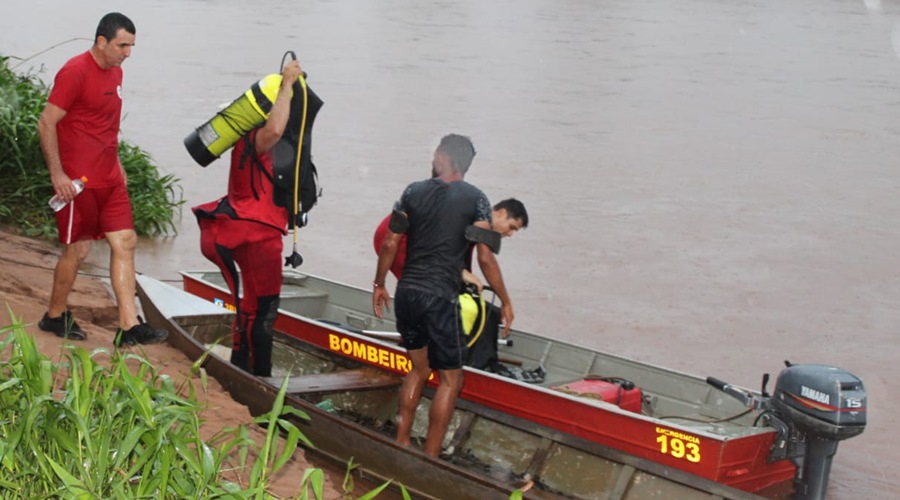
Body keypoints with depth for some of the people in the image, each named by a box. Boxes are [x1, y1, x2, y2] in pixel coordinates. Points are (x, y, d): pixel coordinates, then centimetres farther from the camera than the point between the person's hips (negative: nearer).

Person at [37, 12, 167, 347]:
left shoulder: (115, 72, 11)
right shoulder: (75, 72, -14)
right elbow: (46, 123, -16)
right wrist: (57, 174, -19)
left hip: (109, 178, 8)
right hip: (79, 181, -8)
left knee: (125, 242, 3)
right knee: (78, 249, 1)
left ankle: (129, 327, 5)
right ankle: (55, 316, 22)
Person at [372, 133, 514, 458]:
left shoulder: (413, 192, 4)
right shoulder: (475, 200, -5)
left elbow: (389, 245, 5)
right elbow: (485, 258, -9)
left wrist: (379, 285, 18)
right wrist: (505, 301, 1)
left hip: (407, 293, 5)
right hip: (440, 298, -4)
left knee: (419, 369, 22)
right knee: (450, 378, 7)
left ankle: (400, 444, 23)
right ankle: (429, 458, 5)